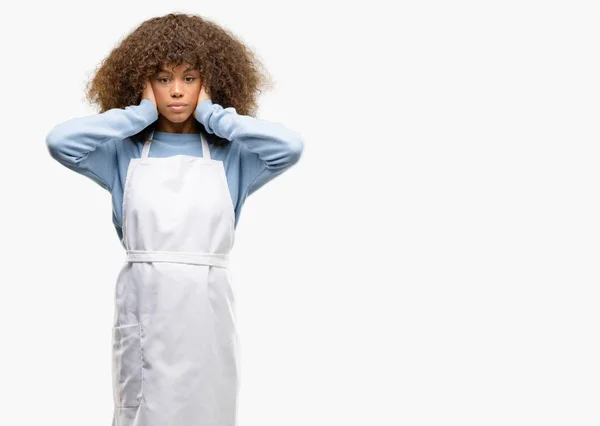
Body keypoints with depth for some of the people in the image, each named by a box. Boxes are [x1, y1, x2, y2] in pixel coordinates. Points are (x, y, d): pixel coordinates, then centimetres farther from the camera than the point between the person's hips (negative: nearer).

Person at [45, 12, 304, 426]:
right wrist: (141, 113, -4)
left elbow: (291, 146, -14)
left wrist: (214, 115, -4)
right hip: (143, 310, 0)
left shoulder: (231, 156, 4)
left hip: (207, 312, 0)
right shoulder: (126, 154, 5)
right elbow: (60, 141, -11)